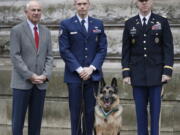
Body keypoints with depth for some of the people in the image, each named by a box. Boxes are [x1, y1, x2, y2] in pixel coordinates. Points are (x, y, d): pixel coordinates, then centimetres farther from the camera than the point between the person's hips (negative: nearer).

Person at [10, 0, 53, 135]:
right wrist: (30, 76, -15)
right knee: (18, 119, 0)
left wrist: (45, 75, -6)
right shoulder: (17, 30, -3)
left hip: (41, 83, 4)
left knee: (36, 119, 8)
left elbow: (49, 56, 10)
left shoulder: (46, 32, 12)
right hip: (22, 82, -4)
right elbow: (15, 56, -9)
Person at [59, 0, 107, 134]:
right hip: (74, 74, -2)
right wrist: (78, 69, -11)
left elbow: (102, 49, 6)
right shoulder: (66, 24, 3)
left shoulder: (98, 24, 10)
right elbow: (64, 50, -3)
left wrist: (92, 68, -8)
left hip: (93, 74, 2)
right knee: (75, 110, 1)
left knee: (91, 110, 2)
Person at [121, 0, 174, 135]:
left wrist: (167, 71, -8)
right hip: (137, 74, 1)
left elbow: (168, 48, 0)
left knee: (156, 109, 0)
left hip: (156, 73, -1)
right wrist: (126, 73, 0)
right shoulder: (130, 24, 8)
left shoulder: (162, 22, 3)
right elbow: (126, 51, 7)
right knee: (140, 110, 5)